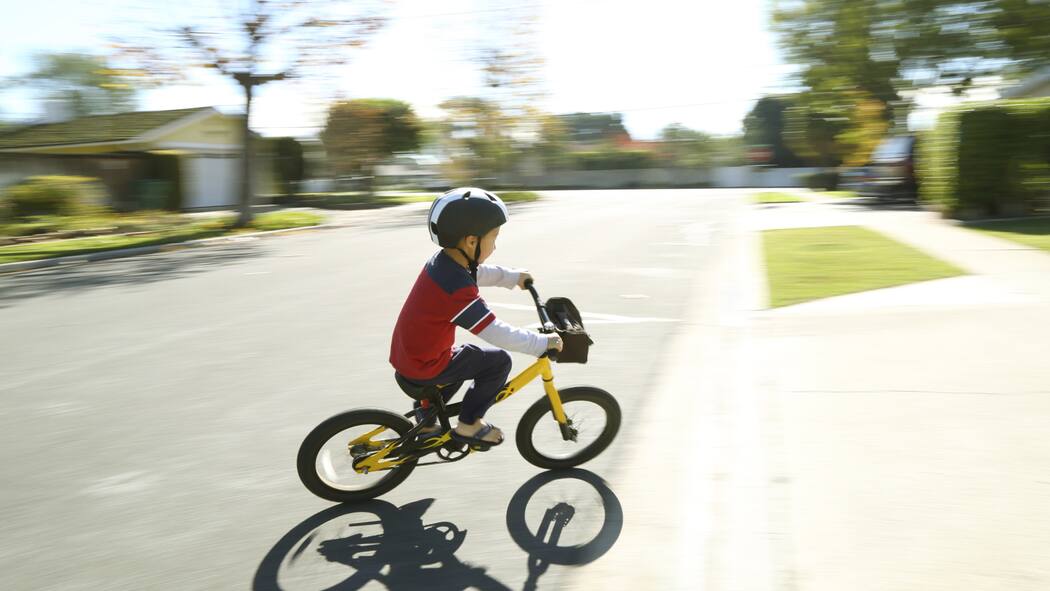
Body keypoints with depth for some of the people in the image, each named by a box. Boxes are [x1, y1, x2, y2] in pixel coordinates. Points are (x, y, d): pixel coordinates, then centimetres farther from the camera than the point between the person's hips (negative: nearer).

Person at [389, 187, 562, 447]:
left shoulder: (443, 260, 0)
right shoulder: (458, 288, -28)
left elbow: (479, 273, 21)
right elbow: (496, 333, -27)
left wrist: (513, 277, 29)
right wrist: (542, 342, -20)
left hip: (408, 355, 9)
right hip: (423, 368, -9)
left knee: (466, 359, 31)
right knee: (498, 361, -4)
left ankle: (426, 417, 34)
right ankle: (468, 425, 7)